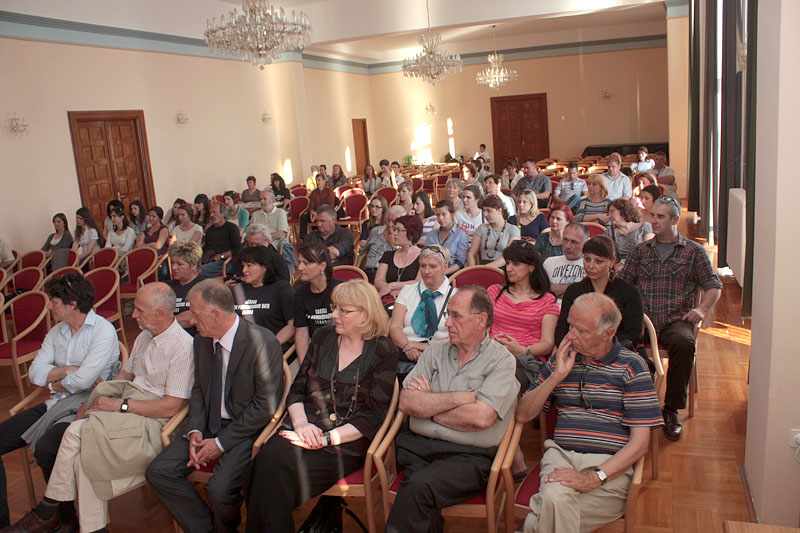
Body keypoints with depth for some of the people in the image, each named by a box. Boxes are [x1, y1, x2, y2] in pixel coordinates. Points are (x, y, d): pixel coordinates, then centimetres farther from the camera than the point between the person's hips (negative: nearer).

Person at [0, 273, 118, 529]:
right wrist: (68, 370, -10)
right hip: (55, 405, 8)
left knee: (45, 448, -32)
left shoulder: (103, 331, -11)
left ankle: (66, 518, -8)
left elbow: (83, 380, -20)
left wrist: (55, 382, -2)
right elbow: (35, 373, 6)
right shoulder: (57, 331, 14)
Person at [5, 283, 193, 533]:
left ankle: (47, 510, -1)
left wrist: (119, 404, -17)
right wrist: (96, 401, 7)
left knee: (77, 432, -20)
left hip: (153, 420, -8)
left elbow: (170, 407, -18)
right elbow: (125, 374, 23)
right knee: (82, 452, -18)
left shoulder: (182, 346, -16)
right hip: (127, 406, 8)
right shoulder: (145, 336, 12)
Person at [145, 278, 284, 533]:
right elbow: (198, 390, 14)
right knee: (158, 471, -9)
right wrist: (195, 431, -4)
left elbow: (265, 406, -17)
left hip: (246, 430, -7)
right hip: (208, 426, 7)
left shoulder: (263, 343, -19)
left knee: (220, 489, -26)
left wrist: (221, 442, -16)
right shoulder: (201, 341, 4)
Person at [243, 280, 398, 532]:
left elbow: (372, 416, -5)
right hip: (306, 429, 4)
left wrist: (326, 438, -14)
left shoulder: (383, 352, 0)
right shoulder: (322, 337, 14)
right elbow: (297, 389, 13)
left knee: (279, 464, -29)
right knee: (269, 454, -28)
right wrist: (300, 422, -8)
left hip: (347, 442, -4)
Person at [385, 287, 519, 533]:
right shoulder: (435, 351, 14)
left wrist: (429, 404, -3)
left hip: (469, 456, -3)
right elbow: (406, 402, 1)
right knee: (421, 487, -27)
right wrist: (461, 397, -7)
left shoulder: (501, 360, 1)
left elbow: (482, 418, -14)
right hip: (416, 446, 4)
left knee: (419, 486, -28)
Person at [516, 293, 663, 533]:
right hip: (561, 455, 3)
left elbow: (640, 442, -3)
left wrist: (594, 478, -15)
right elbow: (523, 415, 10)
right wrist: (557, 376, -2)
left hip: (611, 465, -2)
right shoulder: (560, 360, 14)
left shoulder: (631, 366, 3)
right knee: (556, 498, -33)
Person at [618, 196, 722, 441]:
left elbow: (714, 286, 11)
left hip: (676, 320, -1)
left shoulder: (693, 251, 14)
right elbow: (622, 283, 17)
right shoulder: (641, 250, 20)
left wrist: (701, 310, -8)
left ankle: (671, 410, -18)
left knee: (684, 343, -36)